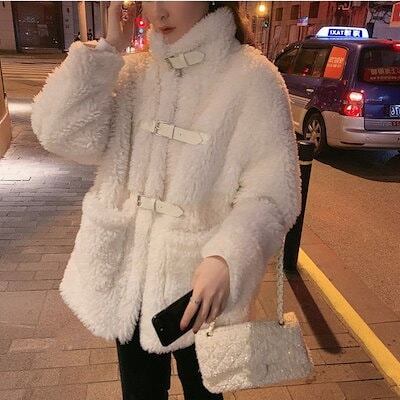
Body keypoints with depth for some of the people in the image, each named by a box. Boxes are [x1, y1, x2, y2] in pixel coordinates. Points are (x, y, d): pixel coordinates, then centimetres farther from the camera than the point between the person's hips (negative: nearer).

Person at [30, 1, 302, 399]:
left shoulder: (252, 78, -12)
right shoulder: (133, 72, 2)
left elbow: (272, 191, -16)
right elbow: (60, 132, -9)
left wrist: (226, 257, -32)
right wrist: (106, 49, -11)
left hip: (199, 283, -3)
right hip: (126, 276, 4)